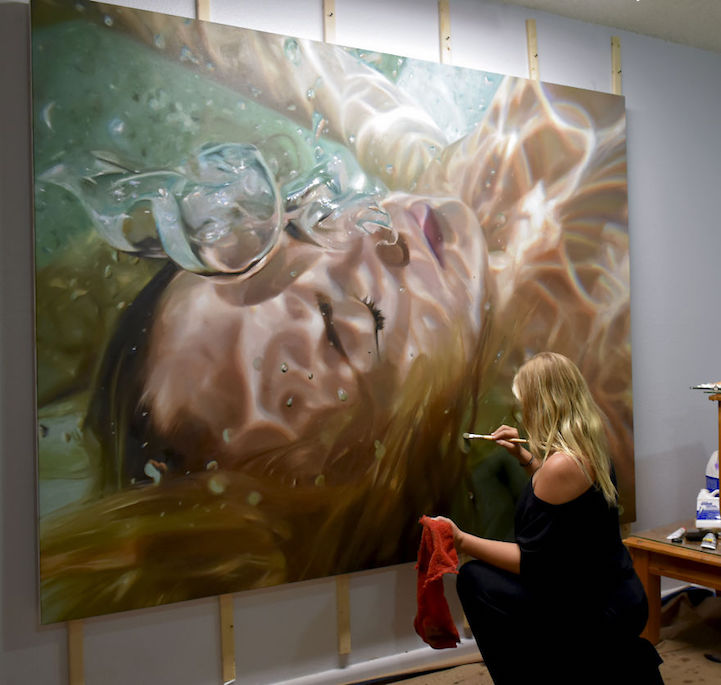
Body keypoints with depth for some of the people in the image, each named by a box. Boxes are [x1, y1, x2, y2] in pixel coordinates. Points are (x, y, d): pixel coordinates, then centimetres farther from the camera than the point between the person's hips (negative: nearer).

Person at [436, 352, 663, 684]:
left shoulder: (561, 464, -25)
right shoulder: (590, 449, 2)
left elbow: (531, 563, -21)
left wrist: (461, 541, -20)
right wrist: (524, 456, 17)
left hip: (596, 616, -9)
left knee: (474, 579, -6)